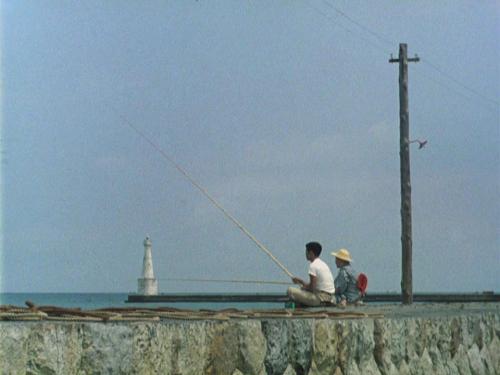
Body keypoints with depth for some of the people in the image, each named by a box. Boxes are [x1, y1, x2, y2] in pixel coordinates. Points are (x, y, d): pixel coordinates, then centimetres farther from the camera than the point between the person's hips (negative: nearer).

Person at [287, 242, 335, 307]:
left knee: (290, 290, -10)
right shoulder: (322, 264, 16)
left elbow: (312, 287, -17)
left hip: (320, 298, -10)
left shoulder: (313, 265, -14)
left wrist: (304, 287, 2)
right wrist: (301, 281, 22)